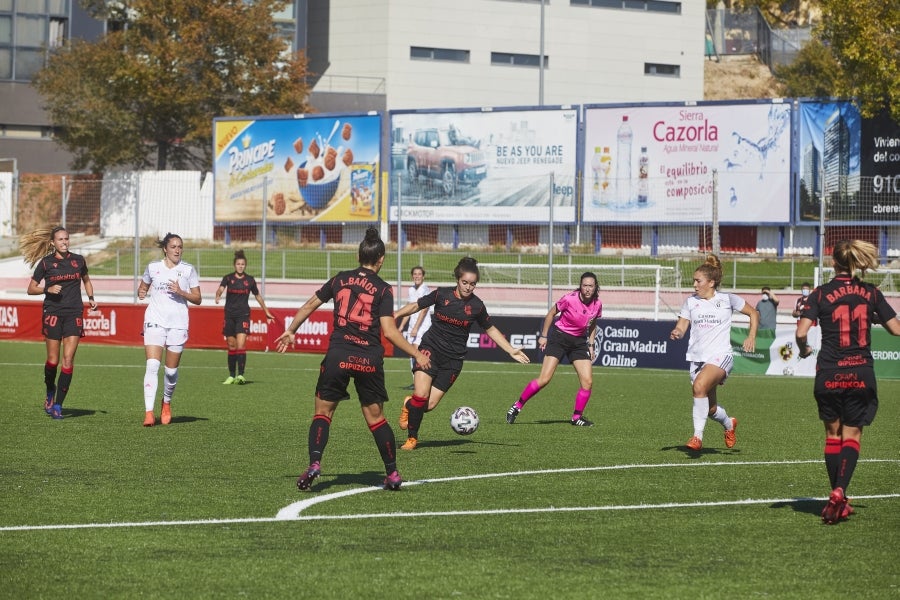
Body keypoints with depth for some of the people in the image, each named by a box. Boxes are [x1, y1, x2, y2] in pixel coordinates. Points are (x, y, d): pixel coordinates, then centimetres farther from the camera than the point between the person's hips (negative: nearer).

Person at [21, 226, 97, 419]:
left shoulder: (78, 260, 8)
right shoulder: (46, 263, 1)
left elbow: (86, 281, 25)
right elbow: (31, 289, 5)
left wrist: (91, 298, 8)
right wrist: (47, 289, -12)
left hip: (74, 313, 1)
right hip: (52, 313, -1)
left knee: (68, 359, -8)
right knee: (53, 360, -1)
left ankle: (58, 404, -4)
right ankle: (50, 391, 29)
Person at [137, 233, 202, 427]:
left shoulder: (188, 269, 3)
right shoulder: (153, 267, 6)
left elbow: (198, 299, 4)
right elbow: (143, 287, 22)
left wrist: (181, 292, -13)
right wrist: (141, 292, -1)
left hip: (178, 324, 0)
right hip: (155, 321, 0)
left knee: (171, 370, 4)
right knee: (152, 365, -15)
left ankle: (166, 403, 33)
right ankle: (149, 413, -20)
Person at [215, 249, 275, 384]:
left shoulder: (250, 280, 3)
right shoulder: (228, 278, 1)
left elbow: (258, 296, 15)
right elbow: (221, 289, -17)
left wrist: (267, 312, 20)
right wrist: (218, 295, -41)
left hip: (243, 315, -1)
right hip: (230, 315, 1)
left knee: (241, 344, -15)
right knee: (231, 346, 7)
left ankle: (240, 375, -18)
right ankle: (232, 376, 16)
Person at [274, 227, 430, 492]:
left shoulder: (340, 279, 7)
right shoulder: (383, 289, -2)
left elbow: (309, 306, 14)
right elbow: (389, 331, -9)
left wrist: (290, 331, 28)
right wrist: (416, 354, -1)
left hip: (338, 356, 1)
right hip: (370, 359, -1)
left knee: (323, 411, 10)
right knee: (375, 416, 12)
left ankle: (314, 464, -10)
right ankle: (393, 474, 14)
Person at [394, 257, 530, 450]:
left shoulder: (477, 306, -1)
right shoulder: (442, 295, -5)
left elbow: (490, 330, 14)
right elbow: (416, 306, 6)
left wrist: (511, 350, 10)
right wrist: (395, 315, -8)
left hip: (453, 359, 1)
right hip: (431, 348, -1)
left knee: (429, 405, -7)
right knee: (421, 396, -19)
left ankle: (409, 405, 30)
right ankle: (412, 438, 8)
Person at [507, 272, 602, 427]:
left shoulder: (597, 304, -5)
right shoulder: (570, 299, -19)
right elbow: (551, 314, -5)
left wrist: (591, 345, 10)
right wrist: (544, 336, -4)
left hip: (579, 341, 5)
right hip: (559, 337, -5)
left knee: (588, 381, -6)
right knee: (544, 379, -13)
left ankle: (577, 417, 9)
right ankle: (517, 406, 0)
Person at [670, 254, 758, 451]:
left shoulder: (727, 299, 1)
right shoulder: (691, 302, 8)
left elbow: (753, 313, 12)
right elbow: (681, 327, 3)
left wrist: (751, 336, 0)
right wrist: (676, 332, -20)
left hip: (720, 356, -5)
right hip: (696, 358, 5)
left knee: (699, 385, -33)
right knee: (710, 409, 9)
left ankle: (698, 436, -29)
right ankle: (729, 424, 45)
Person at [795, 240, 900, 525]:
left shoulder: (821, 294, -4)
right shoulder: (871, 293, 2)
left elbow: (801, 332, -14)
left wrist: (804, 350, 8)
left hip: (829, 374, -1)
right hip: (861, 373, 1)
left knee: (833, 434, 15)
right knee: (852, 435, 5)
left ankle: (838, 499, 16)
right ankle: (839, 492, -17)